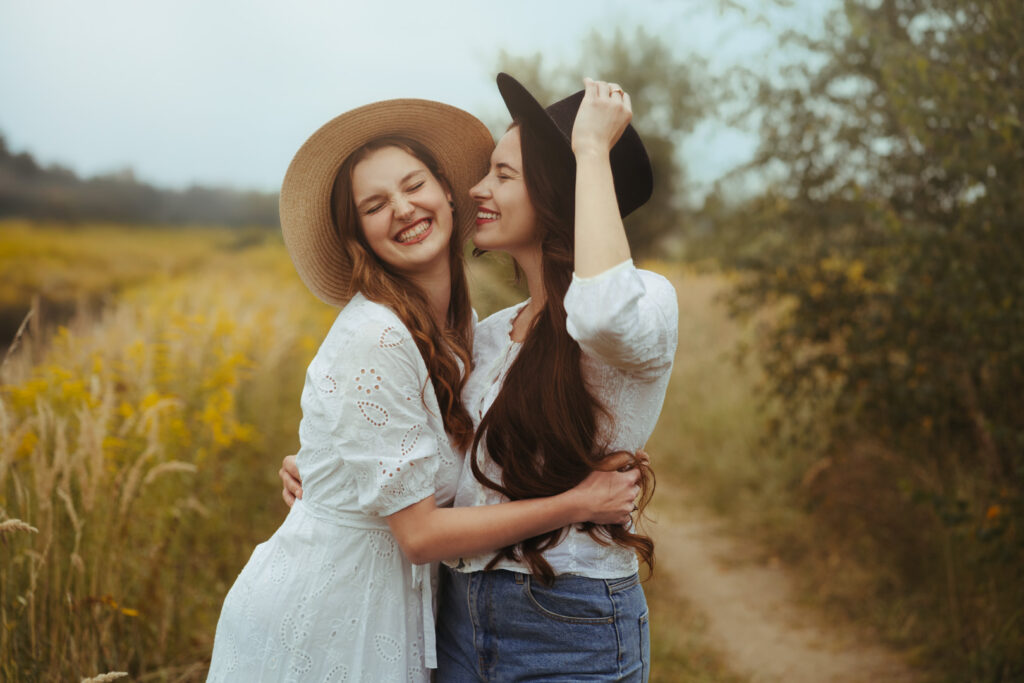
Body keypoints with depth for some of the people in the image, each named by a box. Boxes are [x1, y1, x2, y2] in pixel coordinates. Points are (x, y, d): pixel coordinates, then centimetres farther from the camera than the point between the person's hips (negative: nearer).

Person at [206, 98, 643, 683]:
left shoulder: (461, 323, 1)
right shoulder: (372, 338, -23)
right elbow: (419, 533, -21)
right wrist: (577, 504, -16)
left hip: (395, 609, 7)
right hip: (310, 628, -7)